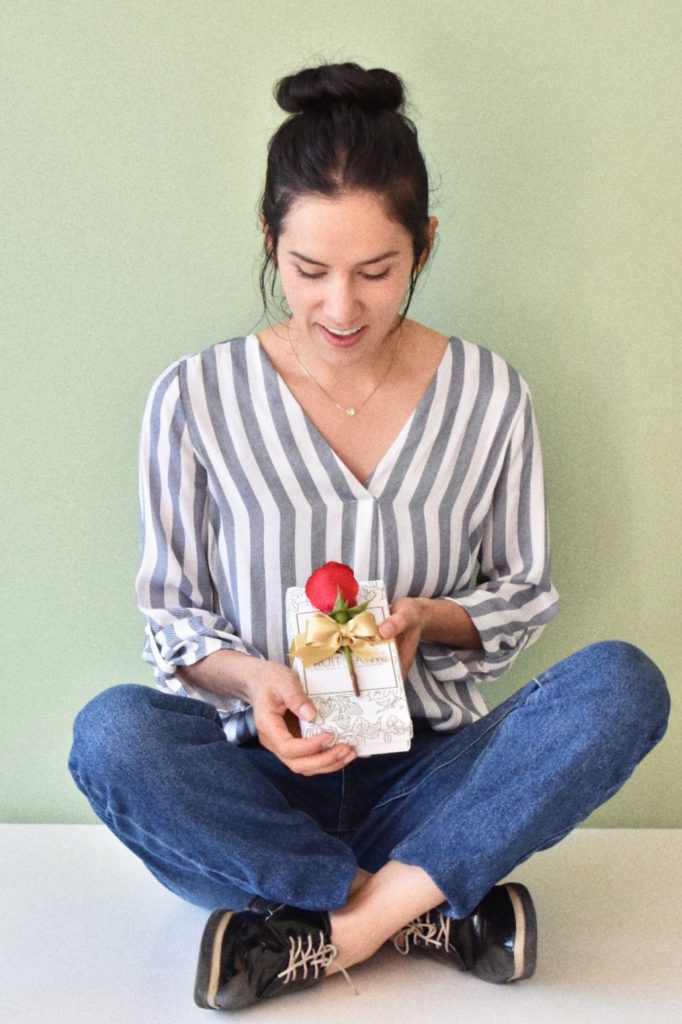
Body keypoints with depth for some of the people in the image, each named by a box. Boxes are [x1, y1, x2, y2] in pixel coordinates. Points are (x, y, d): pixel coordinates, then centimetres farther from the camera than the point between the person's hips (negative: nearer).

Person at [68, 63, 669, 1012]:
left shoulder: (490, 395, -1)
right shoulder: (196, 398, -5)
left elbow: (525, 591, 8)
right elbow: (172, 615, 2)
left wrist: (427, 620, -14)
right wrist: (247, 676, -20)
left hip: (424, 777, 1)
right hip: (264, 781, -1)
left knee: (623, 683, -25)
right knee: (113, 731, -33)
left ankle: (327, 934, -23)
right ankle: (432, 915, -21)